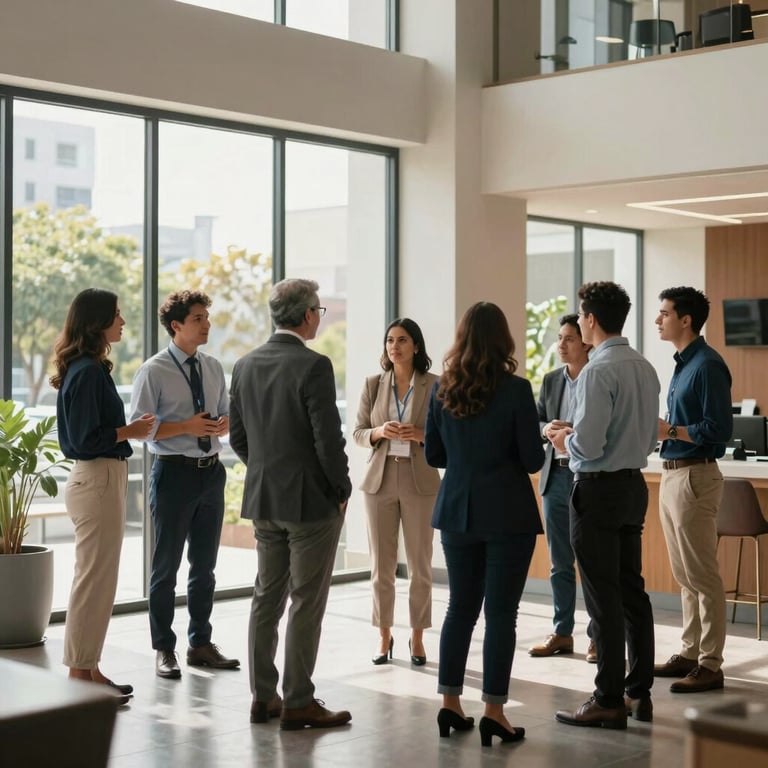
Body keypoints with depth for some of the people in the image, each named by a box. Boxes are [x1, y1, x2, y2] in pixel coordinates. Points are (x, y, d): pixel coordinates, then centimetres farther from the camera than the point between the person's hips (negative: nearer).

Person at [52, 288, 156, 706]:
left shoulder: (90, 369, 13)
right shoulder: (87, 372, -17)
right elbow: (87, 439, -21)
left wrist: (130, 426, 6)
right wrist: (130, 431, -10)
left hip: (99, 479, 10)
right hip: (97, 480, -10)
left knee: (97, 581, 15)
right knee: (94, 581, -3)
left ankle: (88, 670, 23)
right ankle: (80, 673, 5)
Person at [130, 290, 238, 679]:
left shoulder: (214, 368, 8)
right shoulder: (154, 371, -9)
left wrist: (224, 424, -6)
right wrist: (185, 427, -21)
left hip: (211, 471, 6)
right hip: (174, 472, -6)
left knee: (205, 564, 15)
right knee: (167, 565, 4)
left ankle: (201, 644, 28)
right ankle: (164, 649, 16)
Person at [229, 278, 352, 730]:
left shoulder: (246, 366, 5)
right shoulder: (313, 366, -16)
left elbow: (237, 435, 10)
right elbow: (328, 438, -18)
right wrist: (342, 490, -5)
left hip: (263, 500, 7)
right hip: (312, 501, -7)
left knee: (267, 597, 13)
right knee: (307, 603, 0)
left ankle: (263, 697, 20)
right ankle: (299, 703, 5)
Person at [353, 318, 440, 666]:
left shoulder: (434, 385, -1)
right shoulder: (373, 384, 6)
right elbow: (358, 433, 7)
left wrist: (421, 435, -18)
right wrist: (379, 432, -14)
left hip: (420, 482, -2)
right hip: (380, 480, 2)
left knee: (420, 565, 3)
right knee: (381, 565, 5)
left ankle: (417, 638, 16)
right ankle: (384, 637, 17)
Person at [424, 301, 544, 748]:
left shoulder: (443, 390, 1)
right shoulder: (516, 390, -12)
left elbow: (433, 455, 8)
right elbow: (533, 460, -10)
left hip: (458, 510, 4)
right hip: (506, 514, -4)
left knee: (461, 607, 14)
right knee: (501, 613, 1)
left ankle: (451, 703, 17)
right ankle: (493, 711, 3)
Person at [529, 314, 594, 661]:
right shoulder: (551, 380, 12)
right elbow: (534, 422, 12)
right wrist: (546, 429, -10)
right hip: (556, 477, 5)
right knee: (560, 562, 11)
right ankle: (562, 633, 19)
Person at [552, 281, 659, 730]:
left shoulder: (599, 371, -18)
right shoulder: (646, 368, 9)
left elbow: (588, 444, -23)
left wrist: (565, 441, -1)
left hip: (599, 488, -8)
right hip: (634, 485, 8)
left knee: (604, 598, -3)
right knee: (632, 591, 14)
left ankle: (609, 702, 3)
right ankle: (639, 693, 21)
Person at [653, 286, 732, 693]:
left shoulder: (707, 366, -14)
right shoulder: (682, 364, 15)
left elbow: (718, 429, -20)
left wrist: (669, 431, -16)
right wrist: (658, 428, 6)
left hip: (694, 476, -10)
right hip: (672, 475, 10)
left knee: (702, 575, -4)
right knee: (684, 575, 15)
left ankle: (710, 665, 2)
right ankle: (690, 652, 24)